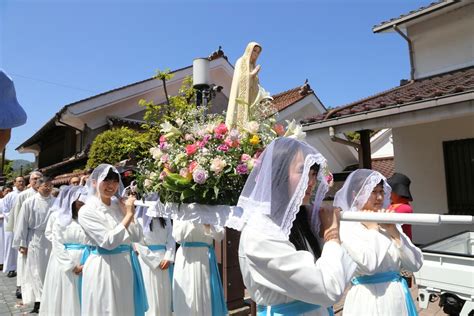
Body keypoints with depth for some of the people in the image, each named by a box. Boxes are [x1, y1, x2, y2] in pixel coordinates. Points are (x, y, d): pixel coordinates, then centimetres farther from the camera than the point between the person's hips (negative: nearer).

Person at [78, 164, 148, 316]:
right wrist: (129, 215, -18)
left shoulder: (119, 206, 6)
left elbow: (137, 237, 2)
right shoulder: (87, 211, -11)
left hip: (128, 265, 6)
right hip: (103, 269, -5)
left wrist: (128, 212, -6)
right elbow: (108, 242, -21)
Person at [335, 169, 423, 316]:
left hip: (399, 297, 6)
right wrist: (372, 229, -14)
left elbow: (415, 264, 1)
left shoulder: (388, 223, 5)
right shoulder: (347, 227, -13)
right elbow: (369, 265, -27)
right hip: (370, 301, -5)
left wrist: (394, 232, -9)